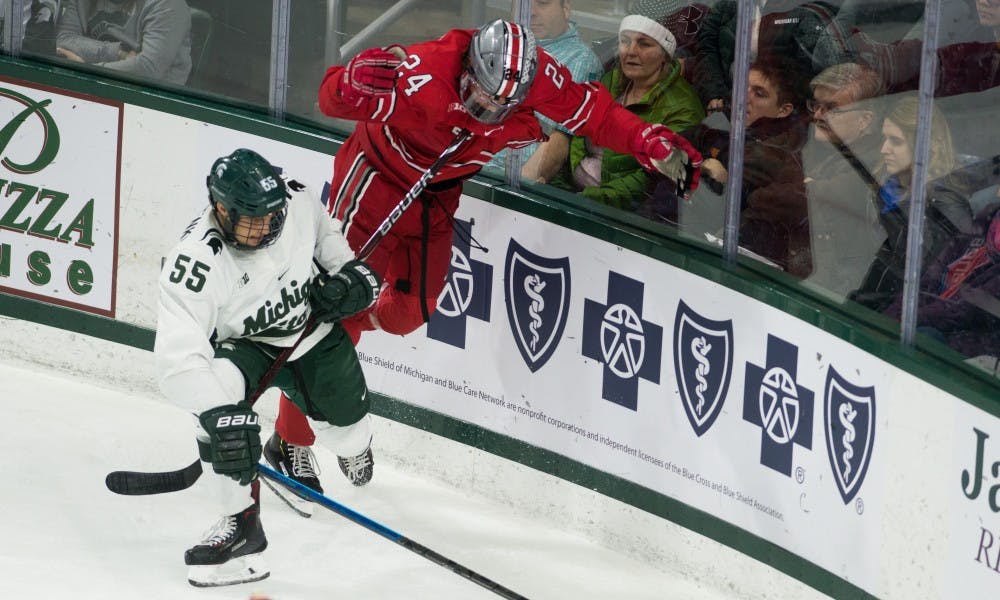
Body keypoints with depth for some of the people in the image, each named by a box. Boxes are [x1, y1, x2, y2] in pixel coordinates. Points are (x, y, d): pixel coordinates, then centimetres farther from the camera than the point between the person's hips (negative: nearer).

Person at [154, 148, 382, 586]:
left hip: (314, 326, 4)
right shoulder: (196, 262, -38)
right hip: (242, 344, -4)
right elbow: (179, 356, -44)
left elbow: (325, 234, 4)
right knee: (218, 394, -33)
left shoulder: (296, 202, -24)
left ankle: (353, 442, 59)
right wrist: (221, 415, -53)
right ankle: (241, 525, -19)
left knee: (348, 431, 16)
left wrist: (351, 271, -8)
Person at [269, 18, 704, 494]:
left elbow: (593, 114, -9)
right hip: (377, 173, -6)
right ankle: (292, 438, 2)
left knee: (410, 310, 8)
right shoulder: (424, 74, -37)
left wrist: (652, 143, -21)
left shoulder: (536, 78, -22)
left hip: (438, 193, 6)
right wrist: (353, 86, -57)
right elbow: (332, 98, -34)